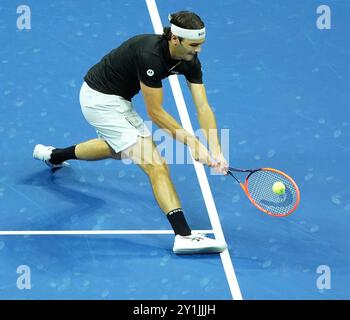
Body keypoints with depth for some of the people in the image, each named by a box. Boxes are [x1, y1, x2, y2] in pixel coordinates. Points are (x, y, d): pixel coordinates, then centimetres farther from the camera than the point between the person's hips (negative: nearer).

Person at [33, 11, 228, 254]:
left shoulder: (190, 60, -12)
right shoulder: (150, 55, -34)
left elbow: (203, 107, -15)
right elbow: (155, 112, -26)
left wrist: (216, 151, -25)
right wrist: (192, 142, -28)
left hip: (118, 98, 9)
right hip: (100, 99, -9)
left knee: (119, 149, 38)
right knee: (155, 164, -18)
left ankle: (53, 155, 58)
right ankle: (184, 236, -23)